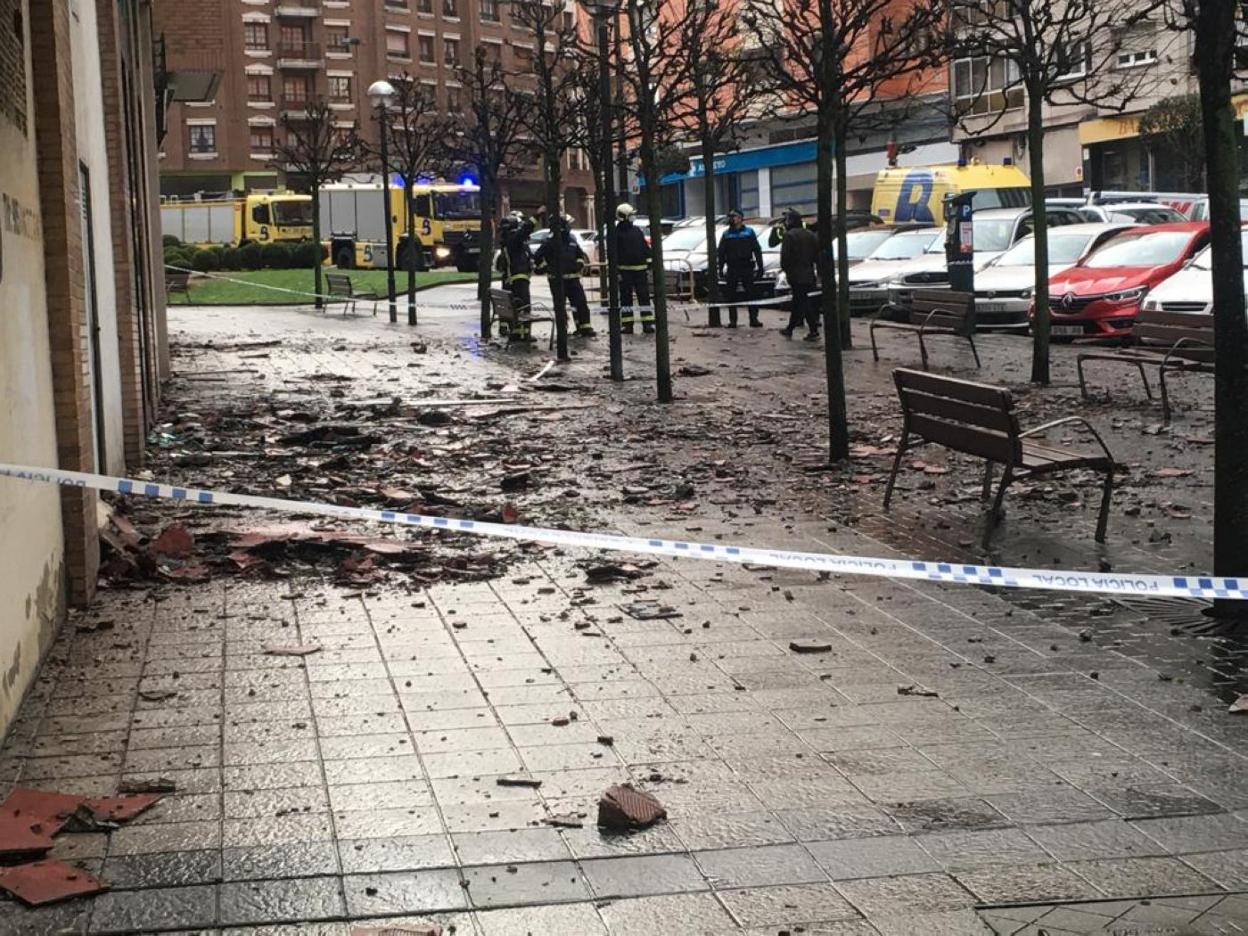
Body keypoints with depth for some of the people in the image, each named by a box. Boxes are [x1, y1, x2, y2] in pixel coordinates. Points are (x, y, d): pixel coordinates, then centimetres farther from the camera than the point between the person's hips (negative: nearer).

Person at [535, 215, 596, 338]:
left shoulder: (572, 241, 11)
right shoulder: (550, 242, -7)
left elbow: (581, 254, 25)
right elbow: (537, 258, -8)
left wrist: (580, 263, 9)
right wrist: (543, 268, -6)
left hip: (573, 278, 5)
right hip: (557, 280, -5)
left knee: (581, 303, -1)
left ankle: (585, 328, 2)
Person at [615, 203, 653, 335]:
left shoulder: (638, 231, 12)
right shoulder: (617, 233, -1)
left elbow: (646, 248, 15)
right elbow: (614, 253, -5)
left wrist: (649, 264, 8)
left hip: (640, 269, 3)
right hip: (625, 269, -3)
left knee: (644, 296, 1)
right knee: (626, 298, 1)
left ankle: (648, 323, 3)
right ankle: (627, 325, 5)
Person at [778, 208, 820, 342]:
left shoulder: (789, 235, -12)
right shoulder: (811, 235, 10)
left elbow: (785, 256, -14)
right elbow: (817, 255, 11)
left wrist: (785, 269, 0)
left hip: (795, 275, -7)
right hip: (808, 274, 7)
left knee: (802, 301, -5)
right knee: (798, 301, 15)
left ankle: (813, 331, -10)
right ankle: (790, 329, 24)